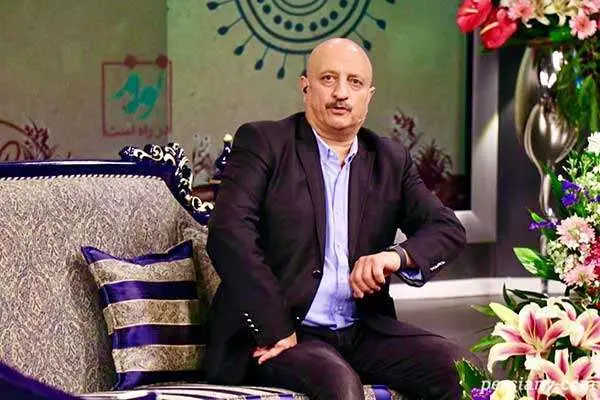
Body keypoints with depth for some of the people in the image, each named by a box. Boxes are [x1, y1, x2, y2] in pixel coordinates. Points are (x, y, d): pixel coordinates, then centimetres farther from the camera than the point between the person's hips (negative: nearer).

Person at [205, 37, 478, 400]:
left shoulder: (391, 160, 14)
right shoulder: (262, 142, -1)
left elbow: (449, 229, 7)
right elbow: (229, 234, -13)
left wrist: (397, 256, -16)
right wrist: (275, 328, -18)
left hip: (365, 330, 5)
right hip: (280, 333, -5)